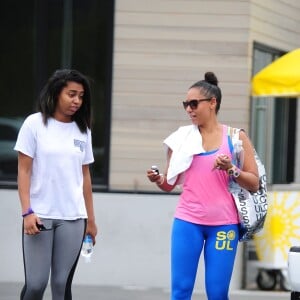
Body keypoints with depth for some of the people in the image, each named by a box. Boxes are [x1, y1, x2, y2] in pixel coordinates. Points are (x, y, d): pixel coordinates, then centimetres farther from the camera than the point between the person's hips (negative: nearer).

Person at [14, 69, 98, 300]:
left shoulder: (82, 130, 9)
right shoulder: (35, 124, -2)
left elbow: (85, 176, 14)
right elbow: (24, 171, -3)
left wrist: (91, 219, 13)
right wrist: (27, 211, -12)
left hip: (73, 218, 3)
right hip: (39, 216, -3)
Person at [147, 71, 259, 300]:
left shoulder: (236, 137, 1)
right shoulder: (181, 138, 5)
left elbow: (254, 183, 1)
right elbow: (170, 184, 11)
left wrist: (231, 169, -15)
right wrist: (158, 180, -11)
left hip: (224, 223, -1)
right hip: (187, 221, 1)